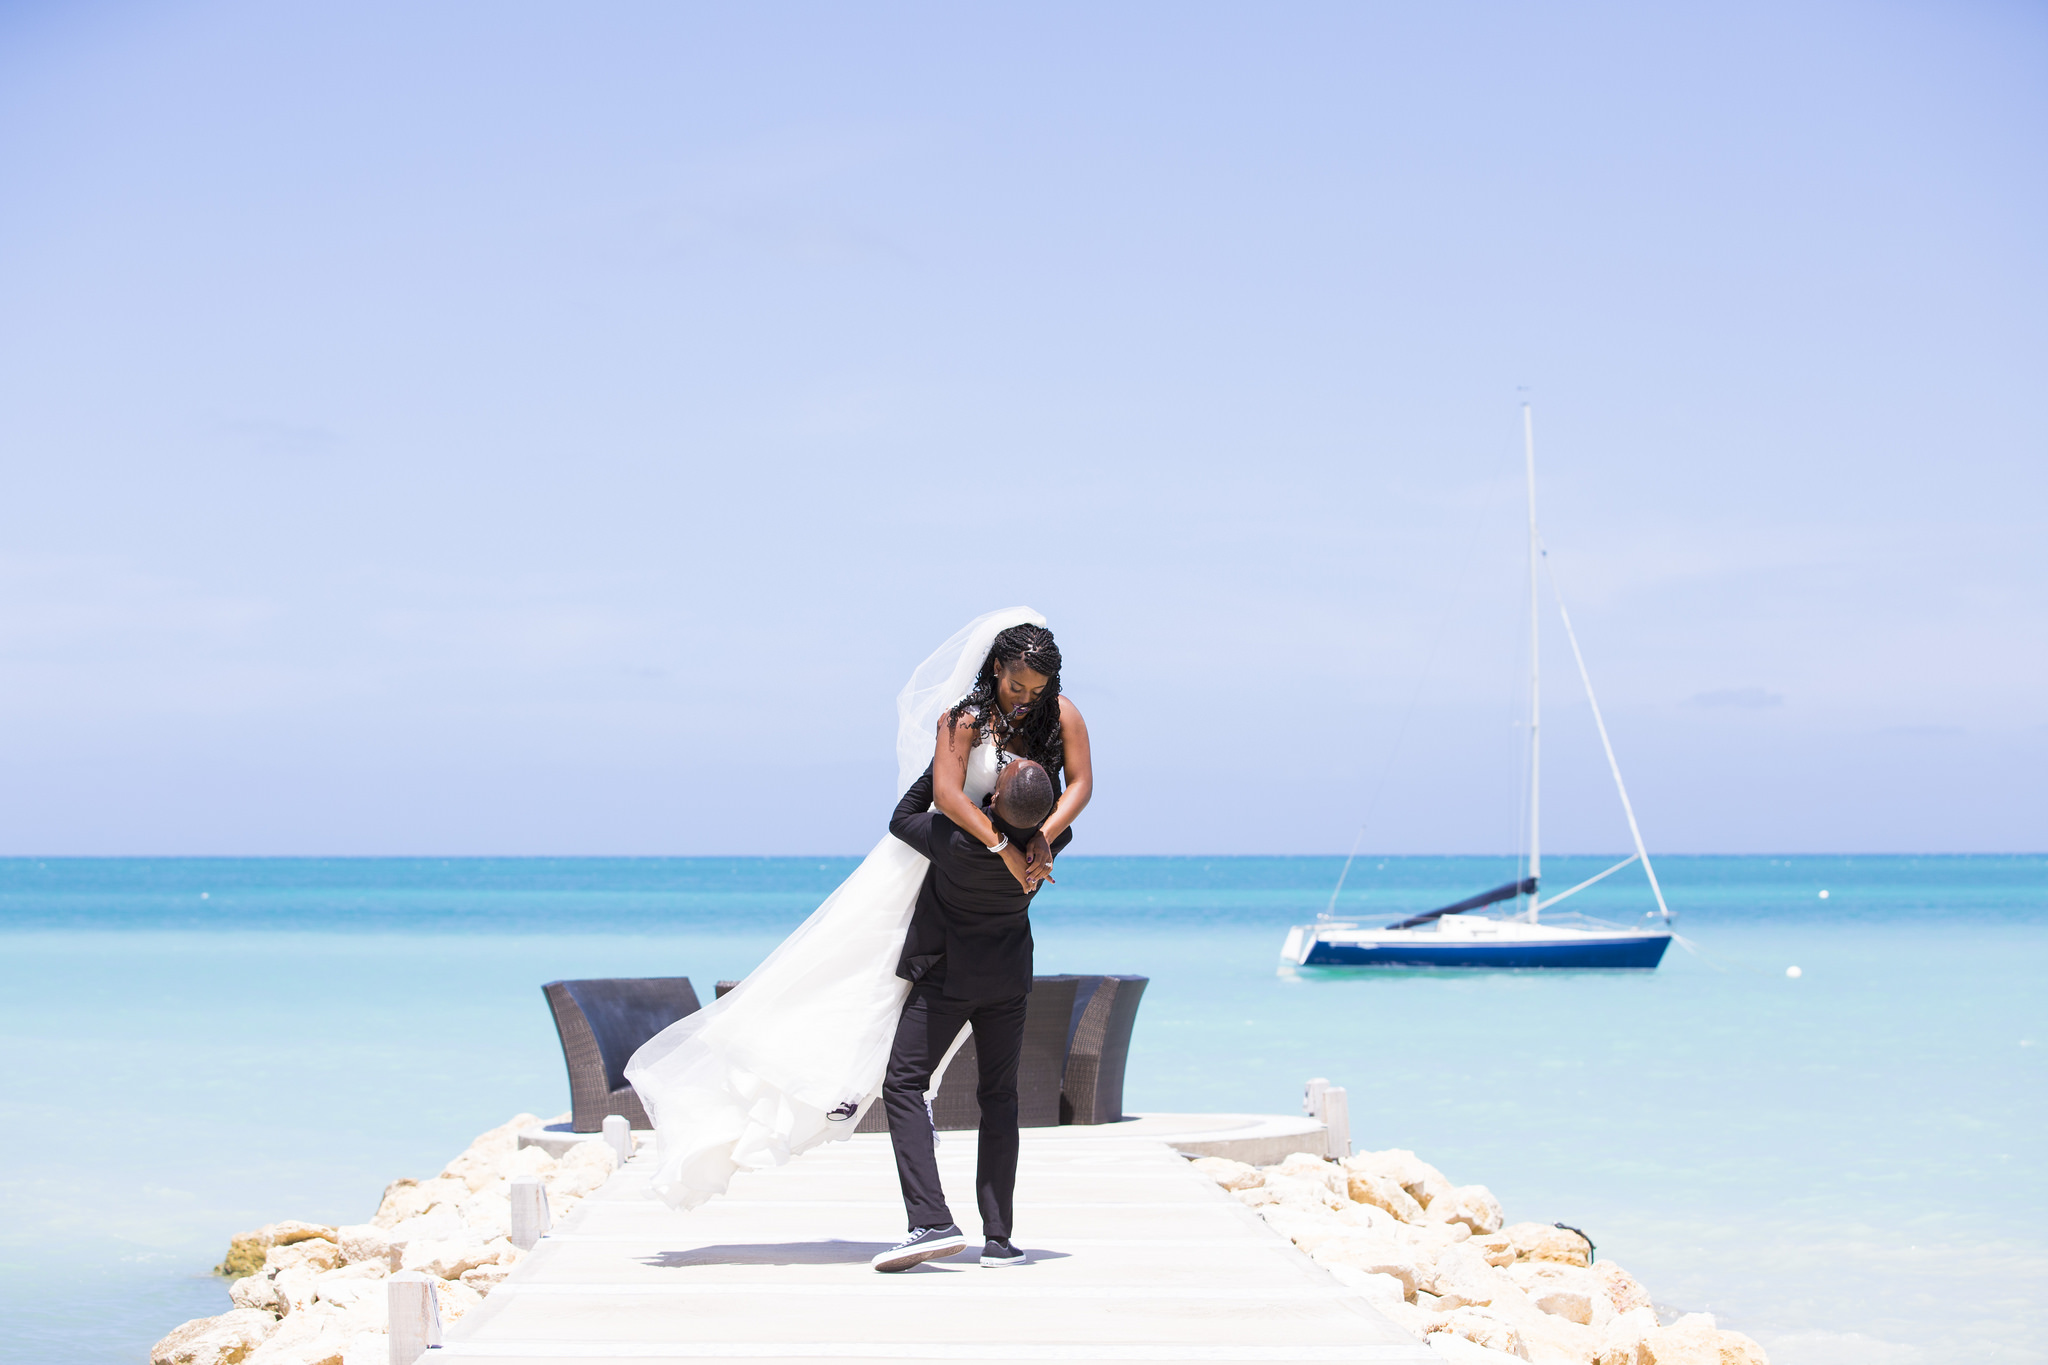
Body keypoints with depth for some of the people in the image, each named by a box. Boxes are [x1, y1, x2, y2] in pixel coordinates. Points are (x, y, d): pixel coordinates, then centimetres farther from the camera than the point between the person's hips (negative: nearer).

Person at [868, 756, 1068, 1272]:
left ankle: (932, 1221, -17)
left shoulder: (959, 841, -29)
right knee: (999, 1096, 12)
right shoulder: (1050, 839, -17)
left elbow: (903, 817, -9)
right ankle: (998, 1236, 7)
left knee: (904, 1085, 0)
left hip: (947, 977, -4)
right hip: (1009, 979, 5)